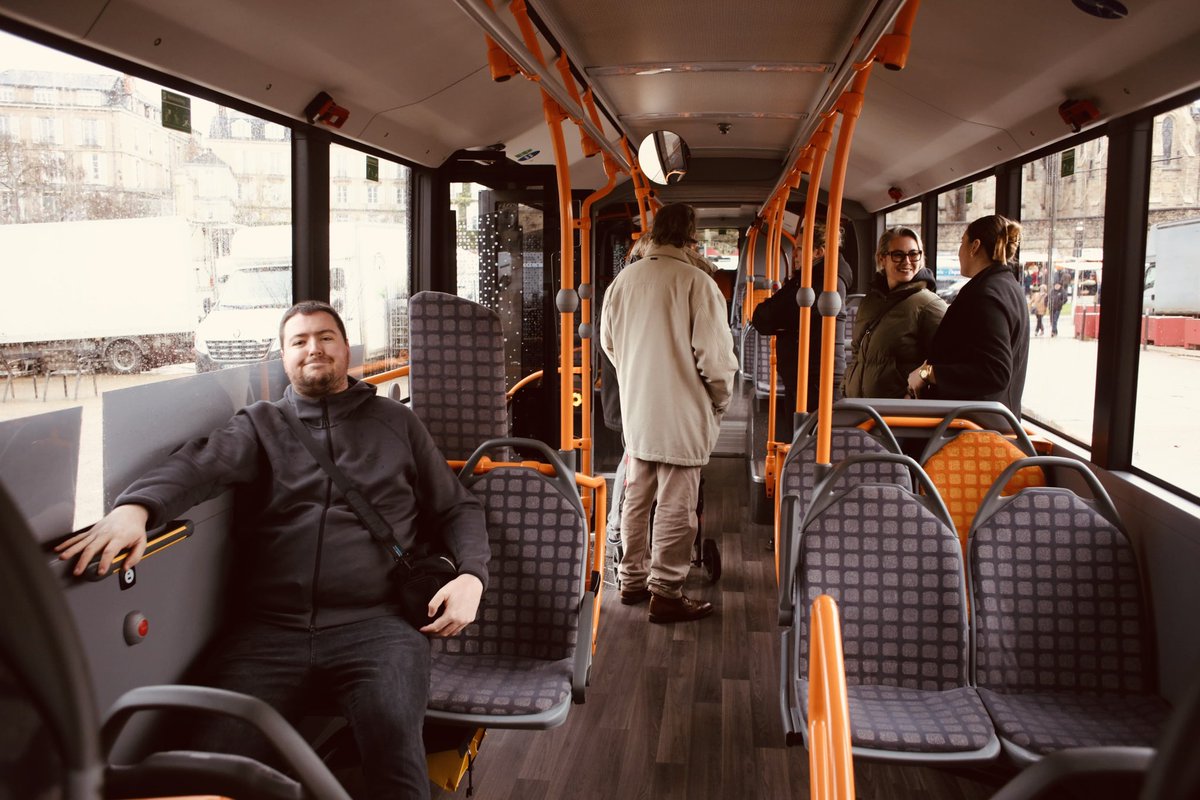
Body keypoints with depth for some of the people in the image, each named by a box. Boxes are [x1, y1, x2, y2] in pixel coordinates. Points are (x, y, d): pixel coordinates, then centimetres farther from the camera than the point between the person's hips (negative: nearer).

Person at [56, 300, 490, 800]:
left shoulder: (396, 423, 18)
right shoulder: (260, 425, 17)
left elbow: (458, 508, 20)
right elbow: (200, 464, -4)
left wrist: (472, 575, 0)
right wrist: (135, 506, -26)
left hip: (374, 622, -1)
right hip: (271, 627, 1)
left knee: (393, 739, -29)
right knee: (217, 750, -22)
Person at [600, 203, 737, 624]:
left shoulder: (623, 279, 4)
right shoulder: (697, 282, -15)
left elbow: (609, 341, 14)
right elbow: (713, 354, -16)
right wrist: (721, 400, 1)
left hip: (636, 410, 6)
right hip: (682, 413, -6)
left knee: (636, 497, 17)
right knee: (675, 505, 1)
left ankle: (633, 579, 28)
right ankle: (666, 593, 7)